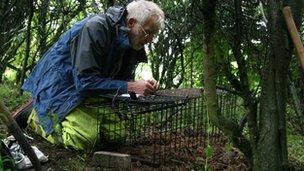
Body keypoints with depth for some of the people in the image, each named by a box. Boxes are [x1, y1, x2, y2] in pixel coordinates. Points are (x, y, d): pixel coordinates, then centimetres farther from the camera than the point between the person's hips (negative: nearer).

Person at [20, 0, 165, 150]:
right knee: (85, 138, -25)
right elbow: (85, 81, -31)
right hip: (58, 87, -9)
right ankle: (36, 117, 2)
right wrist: (130, 87, -29)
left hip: (87, 94, 9)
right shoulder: (95, 28, -27)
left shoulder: (131, 43, -1)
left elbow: (123, 78, 7)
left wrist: (145, 85, -14)